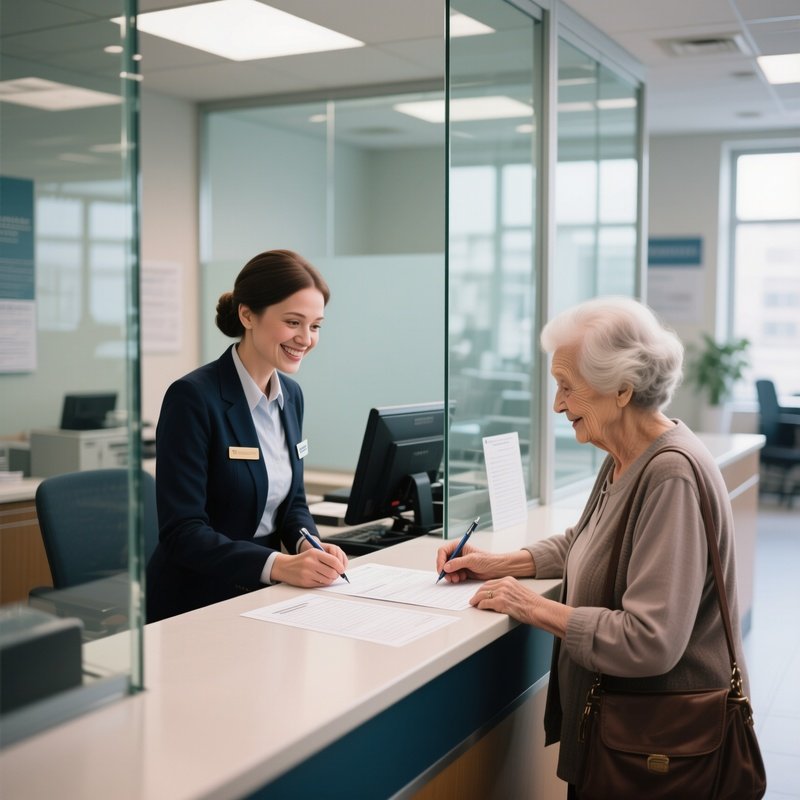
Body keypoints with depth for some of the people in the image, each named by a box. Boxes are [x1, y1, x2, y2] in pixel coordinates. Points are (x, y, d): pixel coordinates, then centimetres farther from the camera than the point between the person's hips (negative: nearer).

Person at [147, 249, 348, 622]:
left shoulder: (291, 395, 7)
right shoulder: (192, 397, -16)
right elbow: (182, 531, -18)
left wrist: (308, 545, -7)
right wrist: (279, 565, -28)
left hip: (262, 594, 7)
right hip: (196, 606, -6)